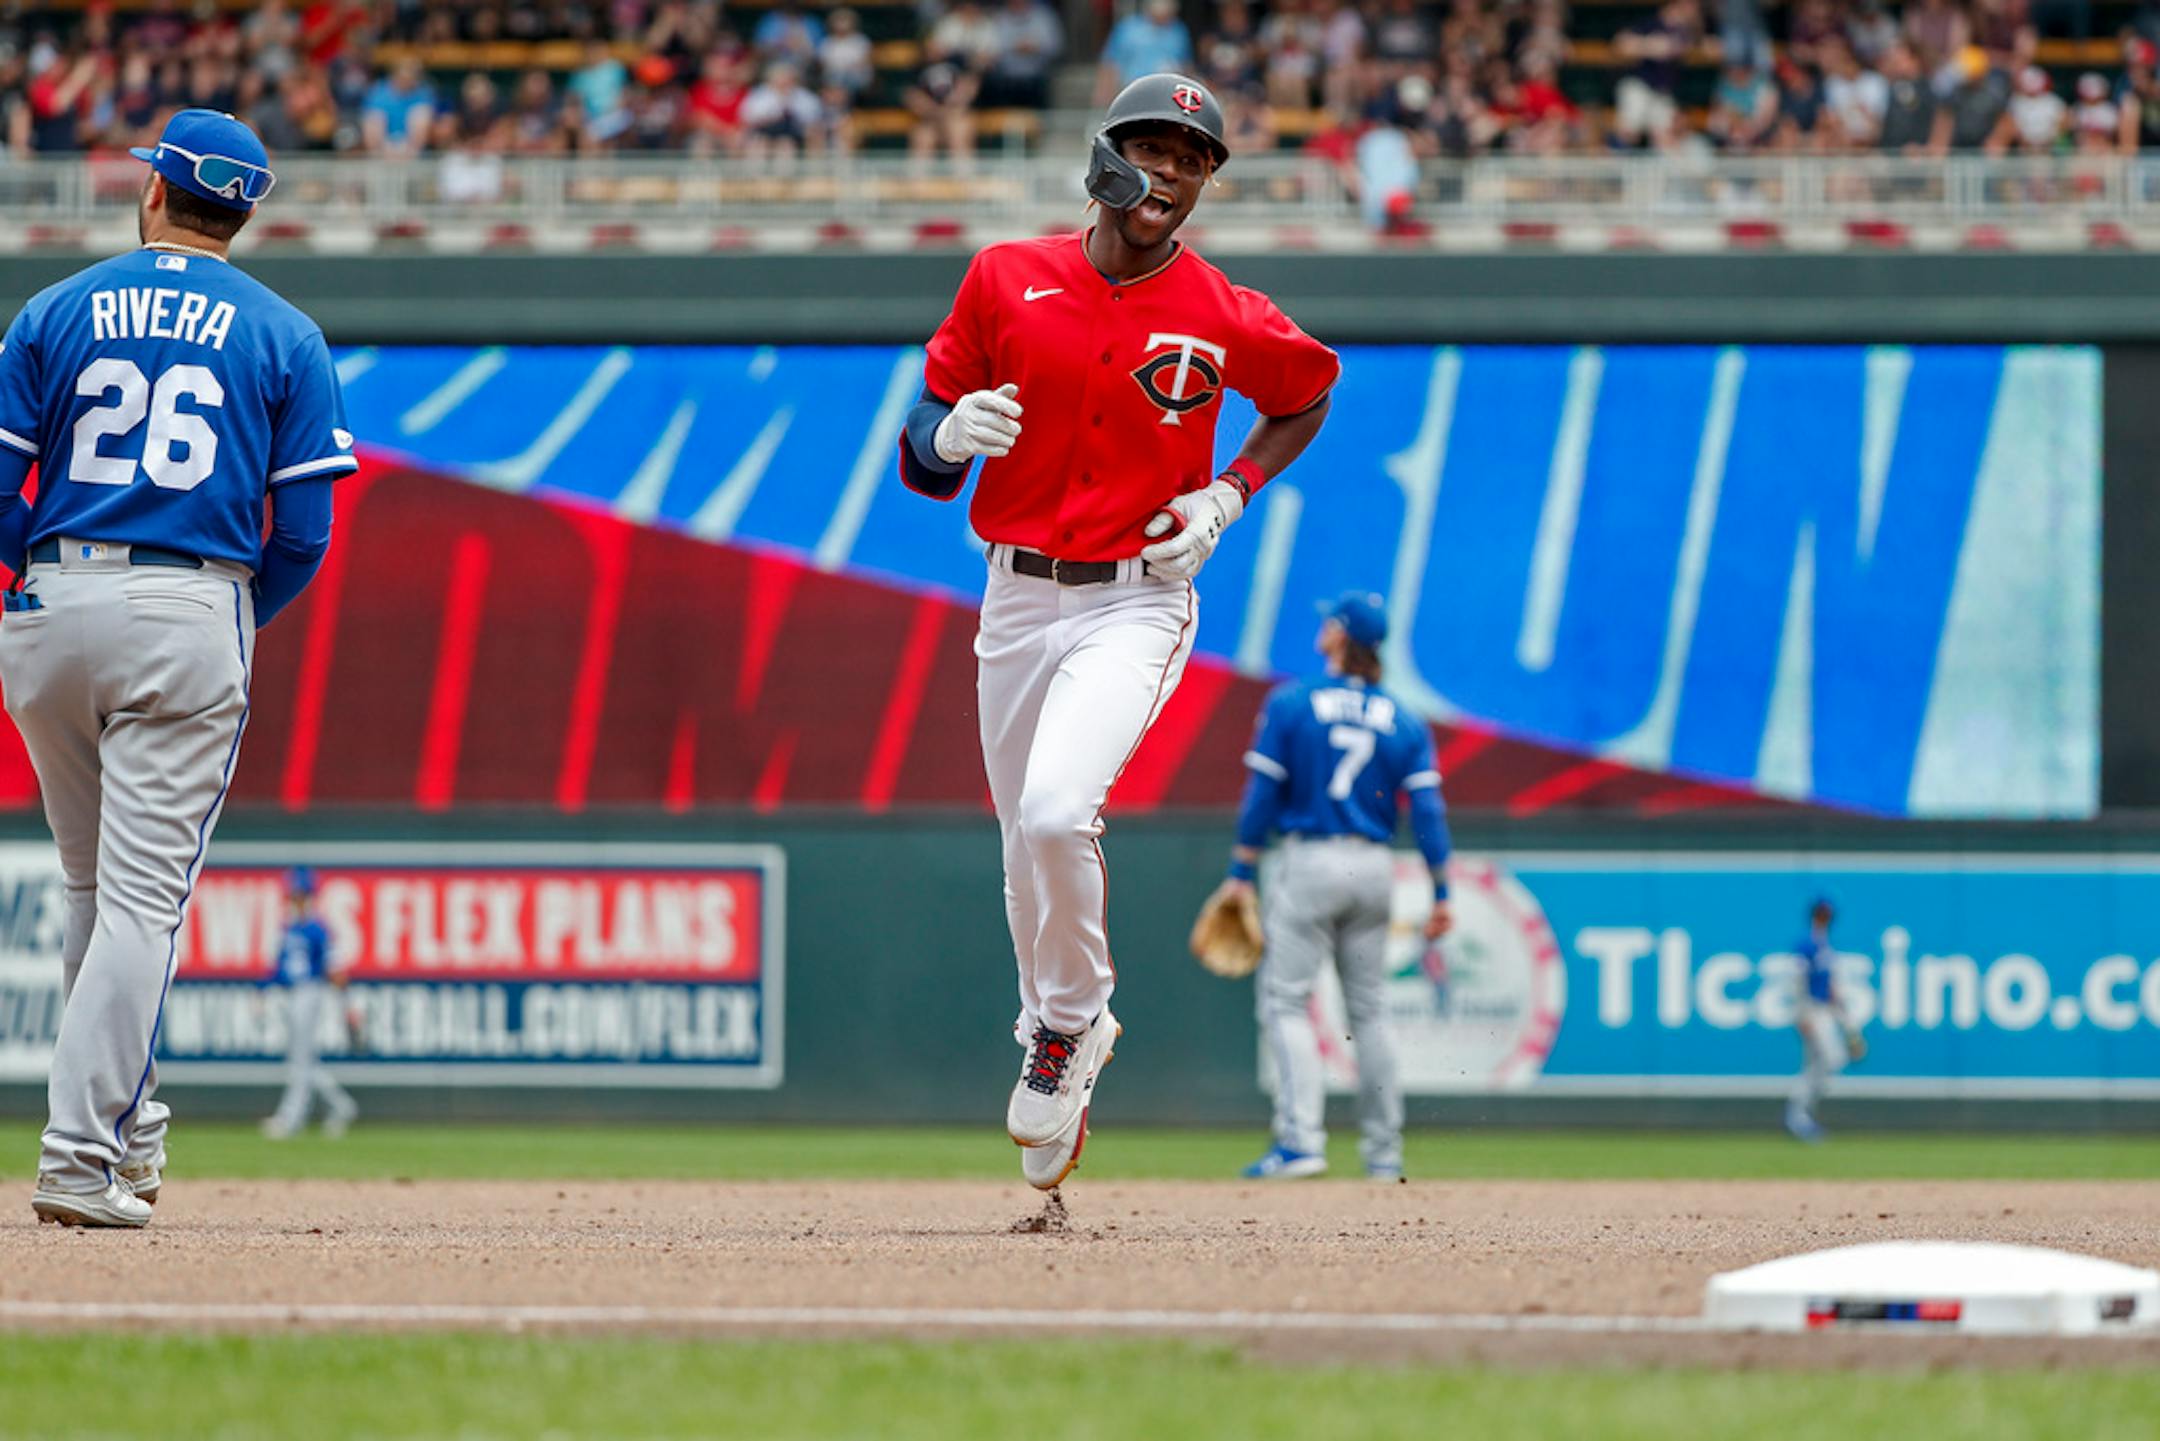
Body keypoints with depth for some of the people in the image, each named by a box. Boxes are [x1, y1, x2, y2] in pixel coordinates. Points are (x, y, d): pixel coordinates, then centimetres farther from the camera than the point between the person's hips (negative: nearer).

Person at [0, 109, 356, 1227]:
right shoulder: (285, 337, 4)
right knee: (144, 893, -4)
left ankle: (125, 1124, 23)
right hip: (194, 616, -2)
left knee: (93, 879, 19)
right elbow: (303, 530, 0)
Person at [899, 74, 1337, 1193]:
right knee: (1028, 852, 11)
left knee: (1055, 812, -25)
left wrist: (1225, 498, 1)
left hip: (1136, 605, -3)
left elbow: (1310, 392, 16)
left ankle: (1072, 1022, -1)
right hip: (1016, 598, 3)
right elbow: (921, 464, 5)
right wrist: (950, 434, -20)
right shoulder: (1005, 282, -1)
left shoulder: (1228, 321, -6)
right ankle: (1059, 1060, 34)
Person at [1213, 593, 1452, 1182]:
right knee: (1368, 1007, 12)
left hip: (1310, 864, -4)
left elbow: (1263, 794, -5)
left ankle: (1301, 1138, -19)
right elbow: (1427, 808, 1)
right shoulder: (1402, 720, 6)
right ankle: (1384, 1151, 13)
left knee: (1284, 1000, -4)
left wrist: (1242, 873, 0)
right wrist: (1440, 893, 3)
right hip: (1374, 867, 4)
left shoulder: (1290, 703, -4)